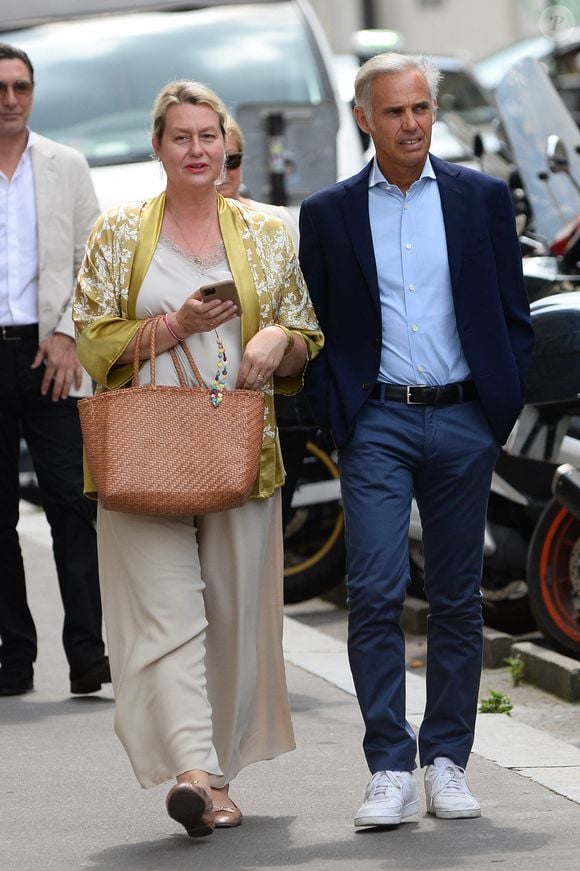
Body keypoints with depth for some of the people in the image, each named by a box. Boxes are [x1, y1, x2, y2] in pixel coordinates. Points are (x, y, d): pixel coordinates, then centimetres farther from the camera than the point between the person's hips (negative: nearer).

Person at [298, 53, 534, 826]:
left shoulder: (482, 198, 7)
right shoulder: (328, 214, 5)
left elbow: (514, 315, 9)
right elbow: (316, 327, 8)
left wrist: (502, 408, 0)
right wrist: (336, 416, -2)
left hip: (463, 422, 1)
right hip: (377, 423, -1)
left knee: (457, 600, 6)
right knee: (376, 593, -11)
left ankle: (447, 762, 14)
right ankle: (390, 770, -8)